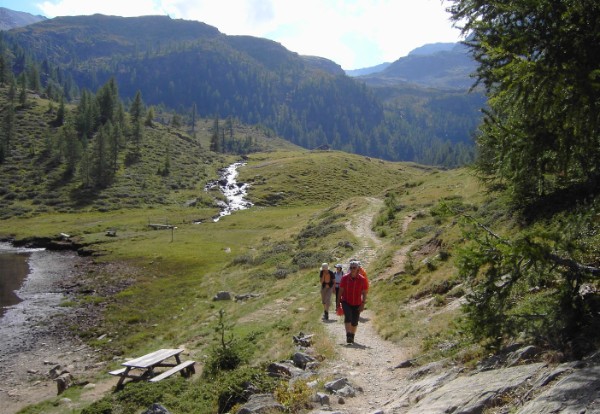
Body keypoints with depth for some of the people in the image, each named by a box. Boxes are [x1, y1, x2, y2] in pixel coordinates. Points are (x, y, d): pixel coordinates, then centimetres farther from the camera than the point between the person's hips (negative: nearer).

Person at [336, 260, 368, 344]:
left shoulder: (362, 279, -8)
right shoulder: (345, 278, -5)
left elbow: (364, 293, -3)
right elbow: (341, 290, 2)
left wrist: (363, 304, -9)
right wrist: (338, 301, 3)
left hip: (357, 304, 1)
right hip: (346, 302, 0)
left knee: (354, 322, 7)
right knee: (348, 317, -21)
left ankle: (352, 337, 28)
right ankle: (348, 336, -18)